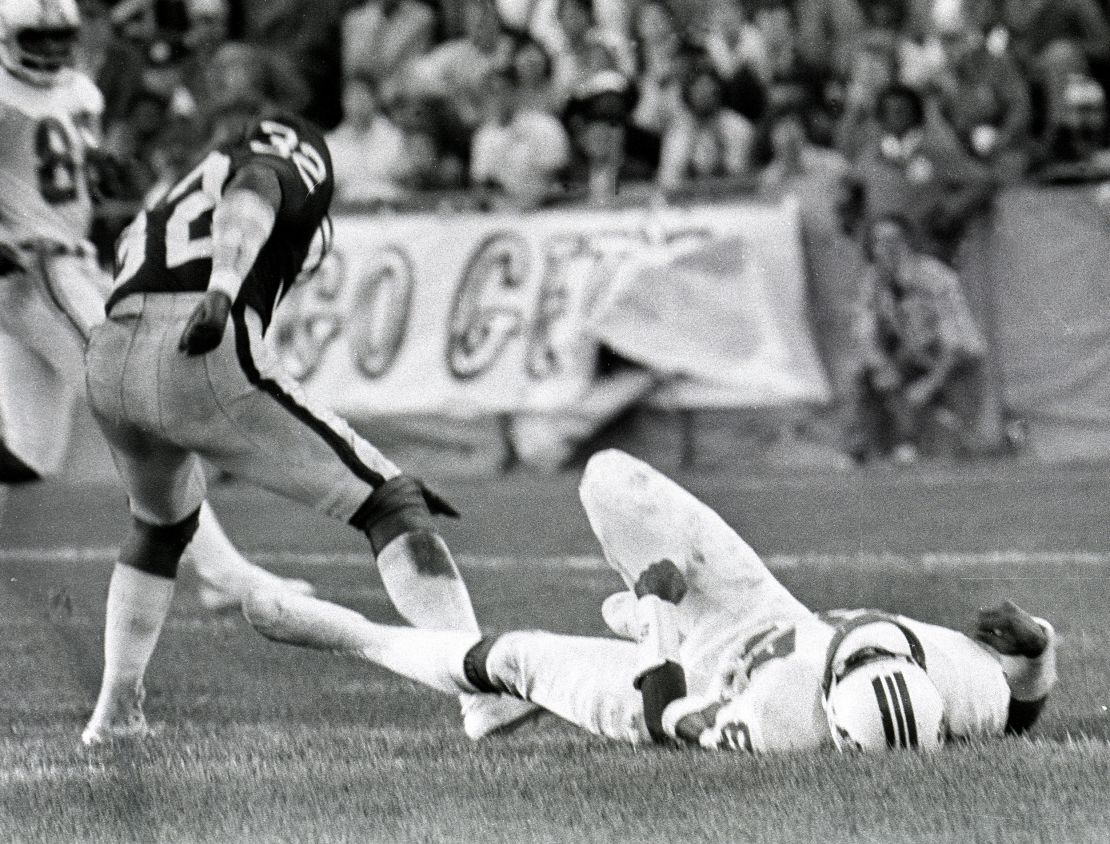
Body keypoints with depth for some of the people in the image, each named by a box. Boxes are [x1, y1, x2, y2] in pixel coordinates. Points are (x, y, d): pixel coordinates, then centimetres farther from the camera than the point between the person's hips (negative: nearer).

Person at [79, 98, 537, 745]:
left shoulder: (165, 208, 38)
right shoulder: (293, 161, 17)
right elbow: (248, 203, -6)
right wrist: (224, 286, -23)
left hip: (108, 361, 6)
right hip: (202, 361, -6)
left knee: (163, 523, 38)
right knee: (392, 504, 0)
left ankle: (116, 709, 40)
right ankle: (483, 688, -15)